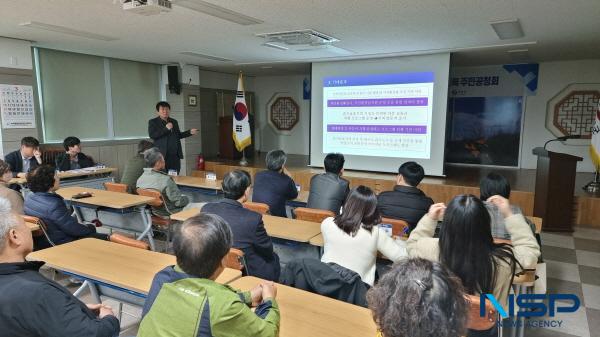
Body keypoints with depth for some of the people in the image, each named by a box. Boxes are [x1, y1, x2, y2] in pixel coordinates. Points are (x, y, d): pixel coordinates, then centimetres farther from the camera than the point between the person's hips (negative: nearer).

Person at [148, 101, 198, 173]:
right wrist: (165, 129, -17)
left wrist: (189, 132, 12)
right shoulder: (153, 122, 3)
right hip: (162, 155, -5)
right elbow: (151, 135, -12)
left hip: (175, 155, 5)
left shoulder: (174, 121, 18)